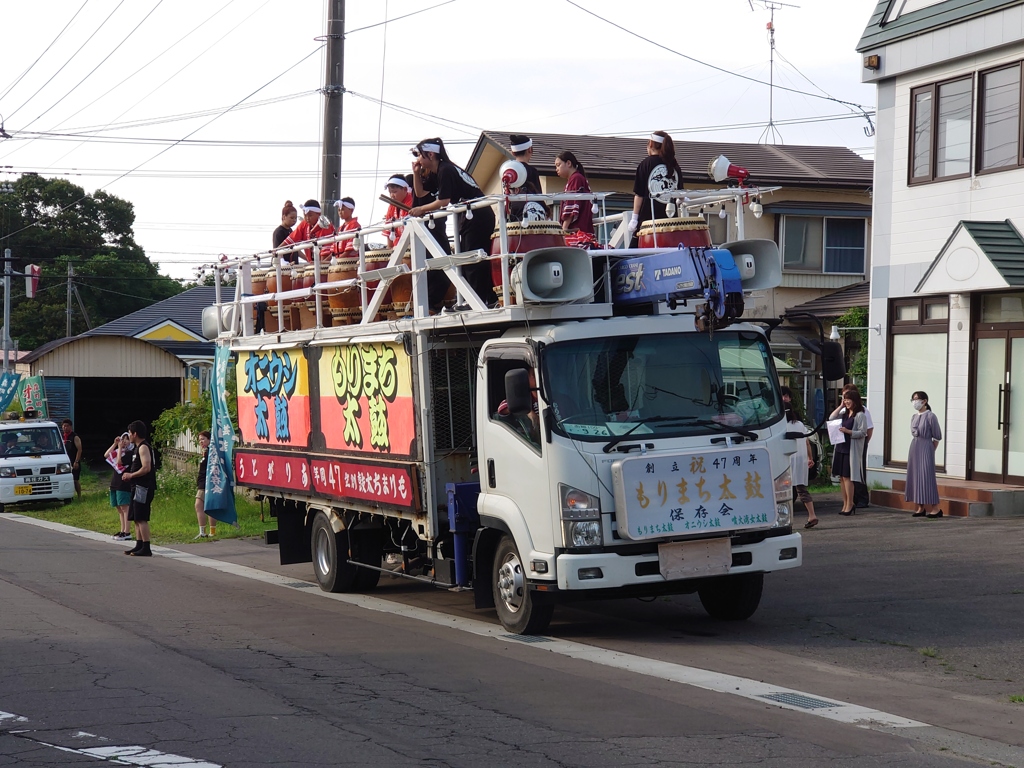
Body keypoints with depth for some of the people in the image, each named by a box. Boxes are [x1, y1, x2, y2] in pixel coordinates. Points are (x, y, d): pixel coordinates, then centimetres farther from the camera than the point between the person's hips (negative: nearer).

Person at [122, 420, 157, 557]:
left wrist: (131, 475, -13)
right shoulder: (138, 448, 19)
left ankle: (146, 548, -12)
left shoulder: (143, 447, -13)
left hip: (143, 487, -11)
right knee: (136, 518, 13)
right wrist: (130, 476, 13)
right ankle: (139, 545, 17)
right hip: (138, 486, 11)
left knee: (141, 518, -12)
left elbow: (146, 468, -23)